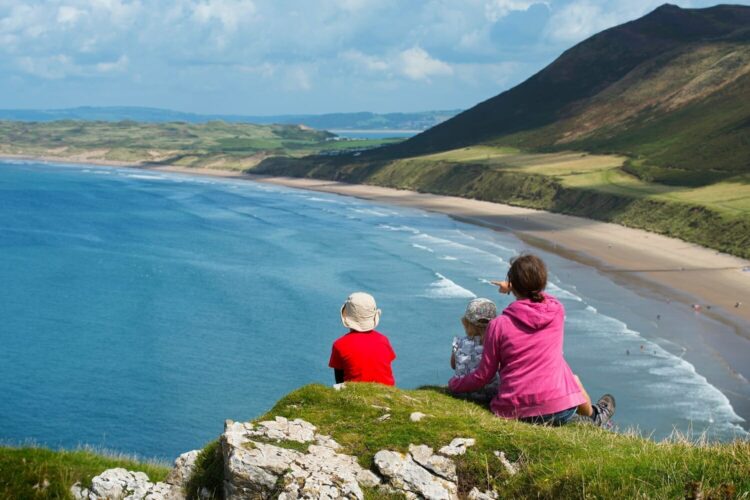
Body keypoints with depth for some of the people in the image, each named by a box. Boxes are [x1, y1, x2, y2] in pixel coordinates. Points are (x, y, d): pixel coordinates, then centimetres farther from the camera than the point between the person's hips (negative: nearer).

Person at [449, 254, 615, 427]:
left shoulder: (499, 325, -9)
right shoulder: (557, 310, -2)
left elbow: (483, 376, -1)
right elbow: (540, 295, 26)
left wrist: (454, 384, 16)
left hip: (515, 412, 0)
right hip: (559, 407, 1)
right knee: (573, 379, 36)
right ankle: (594, 417, 55)